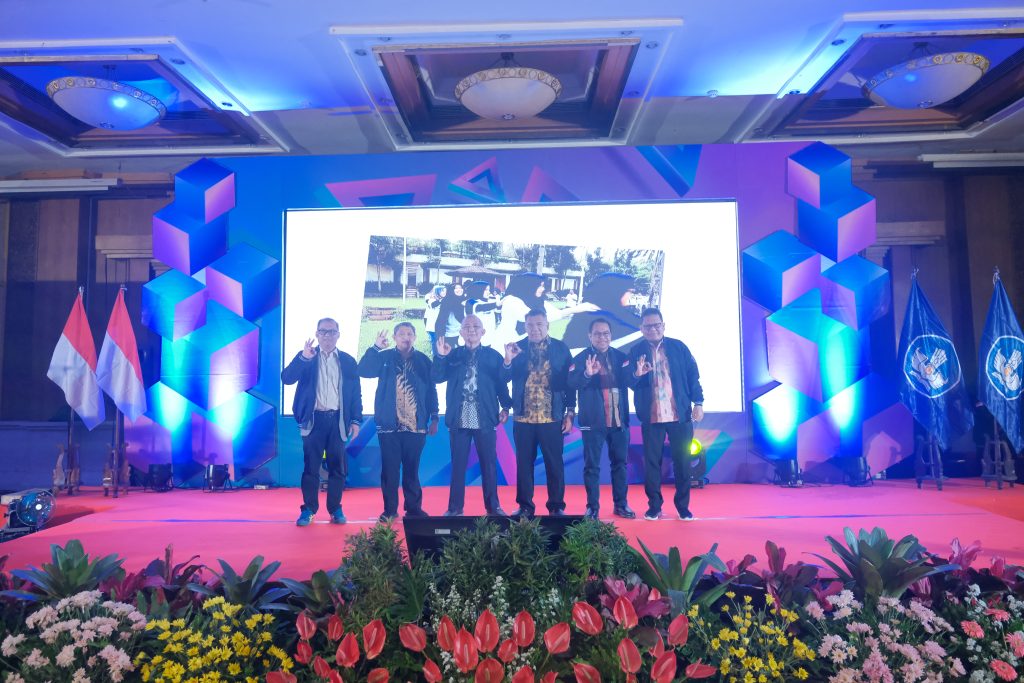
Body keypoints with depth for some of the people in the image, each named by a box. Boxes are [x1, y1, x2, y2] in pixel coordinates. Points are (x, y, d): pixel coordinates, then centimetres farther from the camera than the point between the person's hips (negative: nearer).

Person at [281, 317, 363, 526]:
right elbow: (286, 378, -9)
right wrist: (303, 358, -22)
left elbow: (356, 393, 9)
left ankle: (335, 509, 15)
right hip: (314, 419, -1)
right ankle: (308, 509, 13)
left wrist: (356, 420, 1)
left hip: (338, 420, 1)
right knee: (311, 466, 3)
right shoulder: (305, 357, 6)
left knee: (337, 467, 4)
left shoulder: (348, 360, 9)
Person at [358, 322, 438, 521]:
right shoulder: (384, 357, 4)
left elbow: (431, 390, 8)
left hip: (416, 425, 1)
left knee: (411, 469, 7)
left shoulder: (423, 361, 7)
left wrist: (434, 417, 2)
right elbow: (363, 371, -11)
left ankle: (413, 508, 17)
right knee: (389, 469, 2)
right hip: (389, 425, -1)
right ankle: (390, 509, 12)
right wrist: (375, 347, -20)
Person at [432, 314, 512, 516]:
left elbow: (502, 383, 5)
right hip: (459, 419, 1)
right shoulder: (452, 354, 9)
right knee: (458, 464, 5)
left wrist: (505, 407, -6)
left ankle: (493, 506, 16)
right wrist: (440, 357, -13)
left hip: (485, 418, 0)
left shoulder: (493, 355, 7)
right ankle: (455, 507, 15)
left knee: (489, 464, 5)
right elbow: (437, 378, 0)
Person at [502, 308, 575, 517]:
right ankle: (525, 506, 18)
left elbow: (570, 381, 3)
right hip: (523, 418, 1)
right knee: (524, 463, 7)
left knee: (554, 464, 3)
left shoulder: (561, 348, 3)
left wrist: (570, 412, -3)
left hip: (552, 418, -1)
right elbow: (503, 379, 1)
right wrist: (508, 360, -18)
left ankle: (556, 506, 15)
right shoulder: (516, 348, 6)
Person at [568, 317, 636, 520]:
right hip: (593, 421, -3)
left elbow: (629, 382, -1)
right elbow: (572, 383, -15)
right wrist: (587, 374, -35)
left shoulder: (621, 357, 8)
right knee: (592, 465, 1)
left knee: (620, 463, 10)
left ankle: (621, 504, 23)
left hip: (619, 419, 3)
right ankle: (592, 507, 11)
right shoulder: (581, 358, -2)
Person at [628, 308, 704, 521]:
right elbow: (629, 383, -3)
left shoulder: (679, 347, 5)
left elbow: (693, 376, 5)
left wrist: (698, 402, -3)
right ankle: (654, 506, 16)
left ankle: (683, 506, 18)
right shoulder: (636, 351, 3)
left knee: (682, 461, 6)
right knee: (652, 461, 4)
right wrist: (637, 374, -25)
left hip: (680, 414, 1)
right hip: (651, 416, 0)